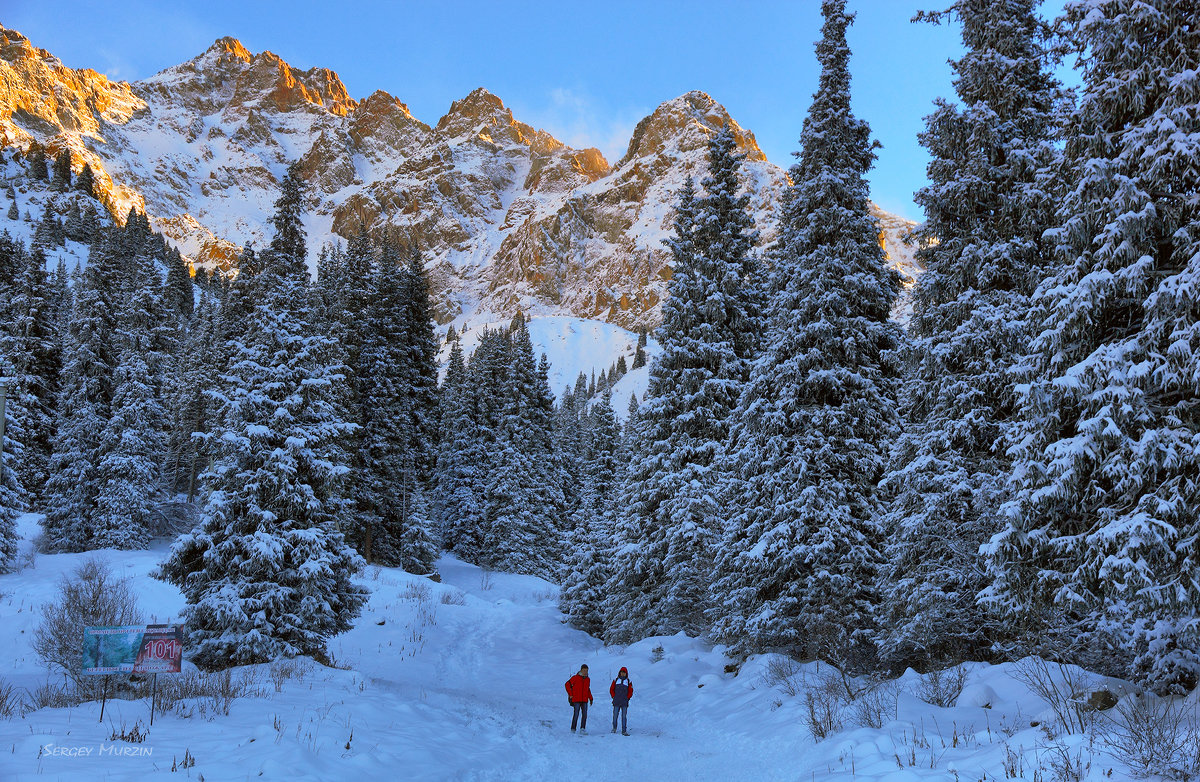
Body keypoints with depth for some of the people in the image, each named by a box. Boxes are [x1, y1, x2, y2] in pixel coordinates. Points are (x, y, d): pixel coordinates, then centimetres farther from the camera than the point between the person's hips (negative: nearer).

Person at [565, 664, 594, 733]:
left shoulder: (587, 679, 13)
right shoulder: (575, 677, -5)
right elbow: (567, 684, -3)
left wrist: (591, 698, 19)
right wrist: (570, 694, -5)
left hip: (585, 700, 5)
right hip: (576, 700, -5)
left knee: (584, 714, -3)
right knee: (576, 714, -5)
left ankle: (582, 728, 3)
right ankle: (573, 729, 6)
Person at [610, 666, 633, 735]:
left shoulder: (628, 682, 6)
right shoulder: (615, 680, 8)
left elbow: (630, 692, 9)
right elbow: (611, 689, 10)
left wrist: (627, 698, -2)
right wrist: (614, 697, 1)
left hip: (624, 703, 0)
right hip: (616, 702, 1)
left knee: (624, 717, -2)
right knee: (615, 716, 3)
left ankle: (624, 731, 0)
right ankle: (614, 728, 24)